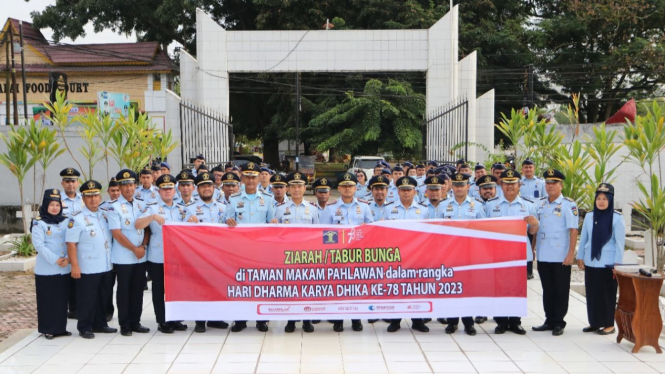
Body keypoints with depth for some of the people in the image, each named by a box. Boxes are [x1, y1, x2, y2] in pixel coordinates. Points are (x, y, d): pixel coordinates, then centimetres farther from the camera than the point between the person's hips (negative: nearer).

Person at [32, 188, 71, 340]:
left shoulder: (66, 222, 11)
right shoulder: (39, 223, -5)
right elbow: (39, 245, -12)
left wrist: (68, 258, -10)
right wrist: (55, 259, -18)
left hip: (64, 269, 5)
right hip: (46, 269, -4)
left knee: (62, 299, 9)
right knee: (47, 300, 2)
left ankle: (61, 328, 19)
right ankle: (48, 329, 11)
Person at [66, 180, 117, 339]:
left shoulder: (106, 215, 9)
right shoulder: (77, 219, -9)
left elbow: (112, 237, 18)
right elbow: (71, 244, -13)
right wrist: (75, 266, -18)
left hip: (106, 266, 6)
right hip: (87, 268, -6)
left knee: (103, 297, 15)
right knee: (87, 299, 3)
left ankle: (100, 324, 28)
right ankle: (85, 328, 14)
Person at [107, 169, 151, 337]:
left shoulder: (141, 205, 8)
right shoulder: (115, 208, -7)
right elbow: (117, 234, -12)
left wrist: (143, 246, -6)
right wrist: (134, 249, -12)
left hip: (141, 256, 5)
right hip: (123, 258, -5)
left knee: (138, 290, 10)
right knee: (124, 290, 4)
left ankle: (135, 322, 20)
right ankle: (125, 325, 13)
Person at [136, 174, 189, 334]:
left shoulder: (181, 209, 12)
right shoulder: (152, 208, -2)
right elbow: (137, 225, -15)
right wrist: (153, 217, -32)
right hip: (158, 257, -4)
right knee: (159, 290, 4)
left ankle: (175, 319, 22)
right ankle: (162, 322, 13)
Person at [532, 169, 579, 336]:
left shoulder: (568, 204, -8)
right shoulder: (540, 204, 8)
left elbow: (573, 230, -11)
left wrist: (571, 253, -16)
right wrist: (532, 249, 11)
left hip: (561, 257, -5)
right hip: (543, 255, 5)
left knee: (561, 290, 5)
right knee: (547, 289, 13)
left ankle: (559, 323, 14)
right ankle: (549, 321, 22)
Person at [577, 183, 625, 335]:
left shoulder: (617, 218, -6)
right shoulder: (589, 216, 6)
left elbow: (620, 242, -6)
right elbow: (583, 238, 12)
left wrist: (617, 264, -9)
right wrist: (580, 257, 7)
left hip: (607, 264, -4)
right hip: (590, 263, 4)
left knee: (607, 294, 3)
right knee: (592, 293, 9)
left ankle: (609, 324, 13)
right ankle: (594, 322, 20)